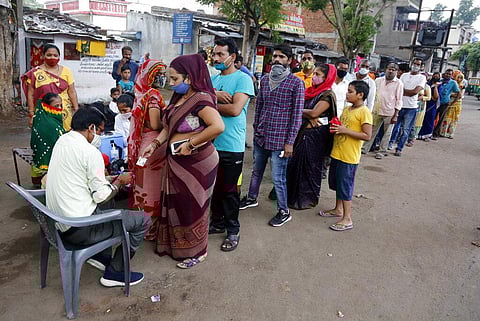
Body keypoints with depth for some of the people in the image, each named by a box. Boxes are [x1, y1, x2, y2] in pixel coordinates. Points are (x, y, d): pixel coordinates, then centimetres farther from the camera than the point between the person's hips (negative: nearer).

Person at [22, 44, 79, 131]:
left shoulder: (66, 71, 6)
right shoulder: (35, 73, 3)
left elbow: (72, 92, 5)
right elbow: (30, 94, 4)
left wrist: (76, 111, -1)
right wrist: (31, 115, -1)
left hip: (64, 113, 1)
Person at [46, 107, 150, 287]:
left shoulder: (61, 141, 7)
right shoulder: (90, 152, -19)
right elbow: (101, 196, -17)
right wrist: (120, 181, -1)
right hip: (79, 230, -10)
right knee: (142, 220, -4)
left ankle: (101, 256, 24)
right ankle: (114, 273, 7)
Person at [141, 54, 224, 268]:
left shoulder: (201, 98, -18)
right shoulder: (179, 98, 10)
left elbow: (218, 126, -32)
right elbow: (169, 126, 15)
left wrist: (191, 144, -24)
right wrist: (155, 144, 0)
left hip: (196, 161, -8)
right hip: (177, 161, 8)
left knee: (192, 206, 6)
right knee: (175, 203, 17)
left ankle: (196, 252, 27)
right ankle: (175, 244, 38)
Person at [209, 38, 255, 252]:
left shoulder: (243, 79, -8)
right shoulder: (213, 79, 13)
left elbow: (235, 109, -21)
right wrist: (214, 95, -15)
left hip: (231, 147, -6)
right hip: (210, 143, 6)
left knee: (229, 189, 5)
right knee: (214, 185, 17)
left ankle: (233, 231, 21)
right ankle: (217, 222, 34)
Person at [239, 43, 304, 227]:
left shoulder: (296, 83, -8)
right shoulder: (265, 79, 8)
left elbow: (297, 114, -10)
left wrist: (290, 142, -12)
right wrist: (255, 129, 14)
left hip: (279, 139, -5)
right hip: (260, 136, 6)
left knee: (278, 178, 1)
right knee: (256, 171, 21)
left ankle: (283, 211, 19)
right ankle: (252, 198, 42)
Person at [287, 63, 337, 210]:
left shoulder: (328, 95, -10)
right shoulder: (311, 91, 12)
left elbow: (314, 113, -20)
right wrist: (309, 118, -17)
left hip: (315, 135, -7)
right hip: (302, 131, 8)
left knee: (310, 166, 2)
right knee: (295, 163, 13)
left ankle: (308, 199, 18)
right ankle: (294, 194, 29)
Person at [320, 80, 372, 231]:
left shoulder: (364, 112, -14)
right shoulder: (347, 109, 12)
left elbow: (367, 136, -19)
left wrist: (345, 130, -22)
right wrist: (335, 127, 2)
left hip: (349, 157, -9)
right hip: (337, 153, 9)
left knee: (345, 187, -2)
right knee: (337, 184, 19)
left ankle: (347, 219, 9)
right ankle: (338, 210, 36)